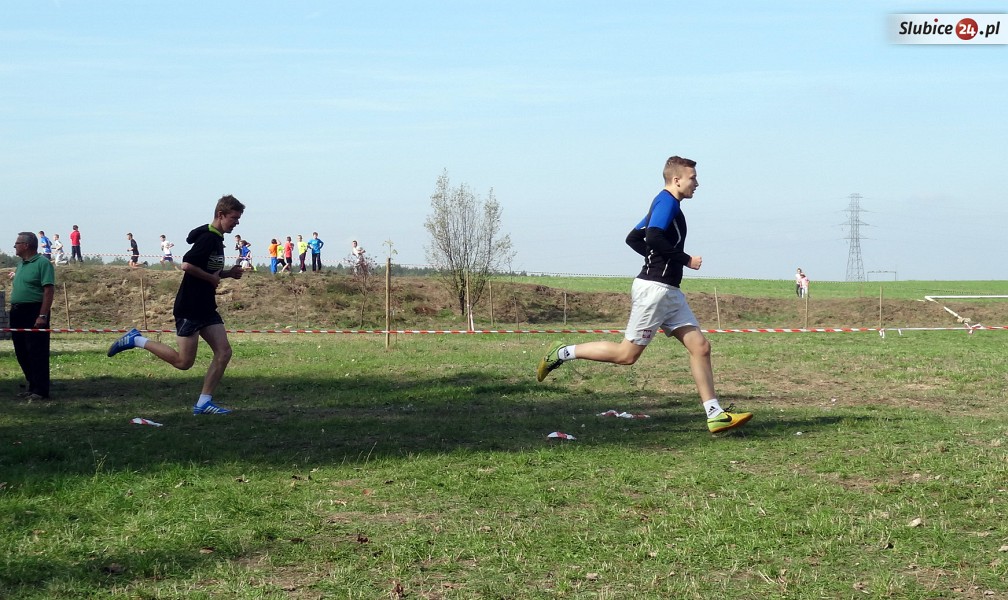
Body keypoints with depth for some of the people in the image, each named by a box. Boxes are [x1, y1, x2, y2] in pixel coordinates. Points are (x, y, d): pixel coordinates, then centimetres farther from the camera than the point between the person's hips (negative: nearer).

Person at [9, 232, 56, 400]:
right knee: (22, 353, 11)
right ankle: (32, 386, 21)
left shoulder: (42, 263, -10)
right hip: (17, 312, 9)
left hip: (34, 312, -9)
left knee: (37, 353, -7)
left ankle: (40, 391, -4)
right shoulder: (21, 264, 17)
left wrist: (42, 316, -21)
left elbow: (49, 290, -16)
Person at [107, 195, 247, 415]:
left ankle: (204, 402, 3)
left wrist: (228, 273, 9)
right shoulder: (207, 238, -17)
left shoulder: (216, 239, 14)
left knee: (224, 352, 0)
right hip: (189, 308, -10)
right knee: (184, 361, -4)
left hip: (206, 308, 10)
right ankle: (136, 340, 9)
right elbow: (187, 265, -27)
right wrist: (211, 278, -16)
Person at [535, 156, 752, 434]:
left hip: (670, 293, 10)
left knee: (700, 347, 3)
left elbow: (633, 238, 24)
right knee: (627, 354, -5)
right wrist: (686, 260, -17)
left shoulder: (664, 203, 19)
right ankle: (563, 353, 7)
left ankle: (715, 415, 2)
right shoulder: (667, 202, -10)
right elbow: (653, 238, -26)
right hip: (655, 288, -10)